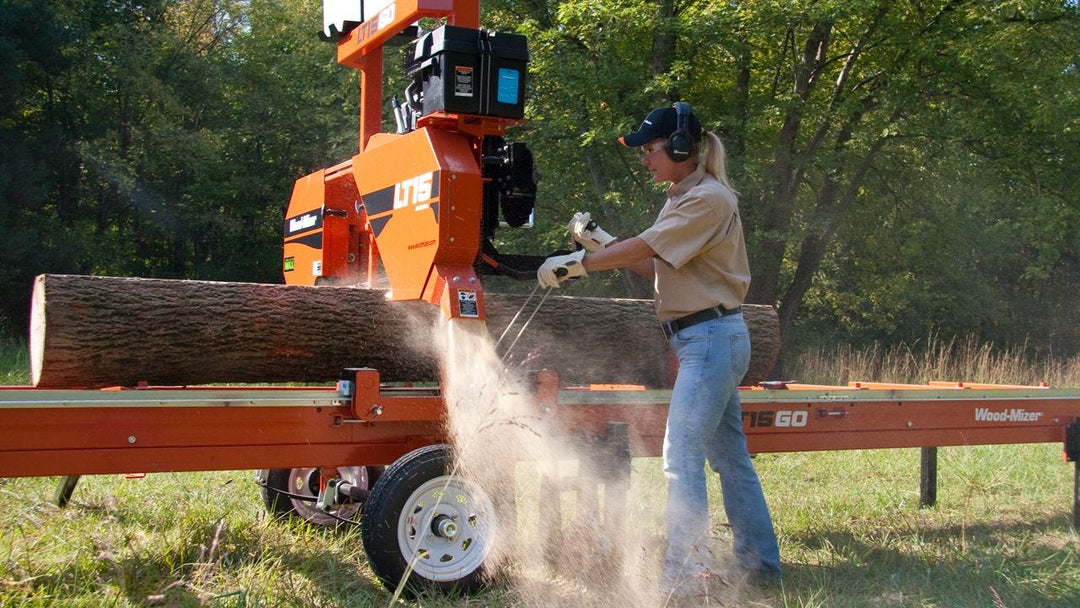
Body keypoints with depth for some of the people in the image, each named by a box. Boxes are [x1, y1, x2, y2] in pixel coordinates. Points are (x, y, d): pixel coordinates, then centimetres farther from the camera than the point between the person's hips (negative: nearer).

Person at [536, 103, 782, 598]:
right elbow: (653, 267, 15)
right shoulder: (685, 199, 18)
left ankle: (684, 575, -7)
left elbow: (642, 249, -17)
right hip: (713, 340, 10)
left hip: (712, 338, -10)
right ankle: (759, 564, 25)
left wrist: (572, 264, -11)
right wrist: (599, 241, 9)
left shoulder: (709, 198, -13)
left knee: (681, 457, -12)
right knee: (729, 455, 15)